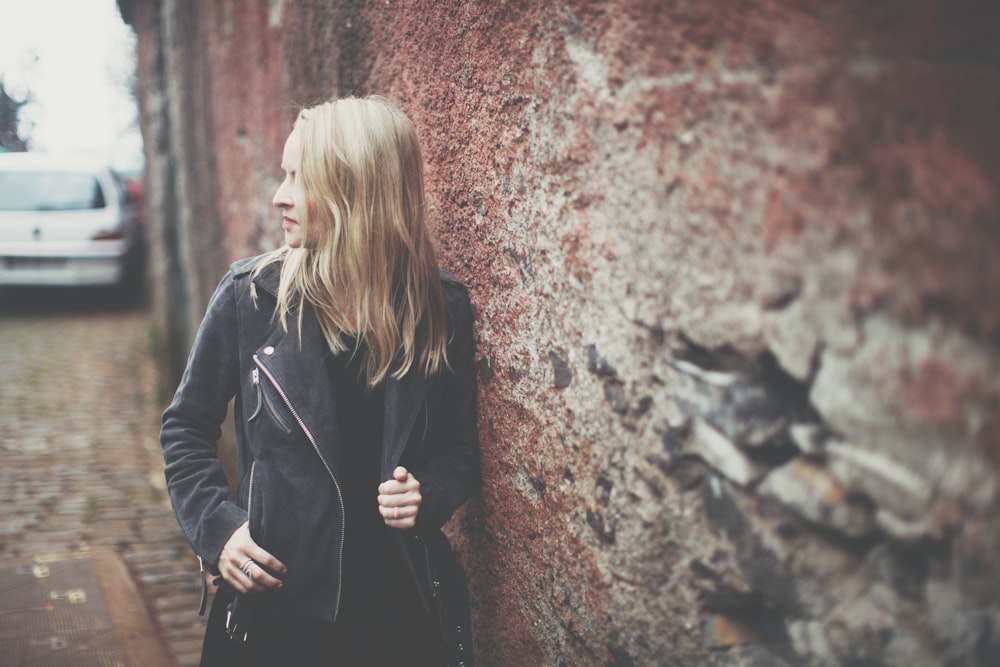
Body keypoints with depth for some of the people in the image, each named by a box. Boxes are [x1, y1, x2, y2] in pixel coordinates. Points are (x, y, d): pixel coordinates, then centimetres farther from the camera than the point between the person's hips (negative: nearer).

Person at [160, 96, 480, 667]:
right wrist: (216, 526, -8)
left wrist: (429, 497, -14)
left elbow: (460, 449, 5)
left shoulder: (442, 308, -6)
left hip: (405, 599, 1)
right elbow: (187, 428, 4)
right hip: (278, 600, 0)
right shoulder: (252, 295, -7)